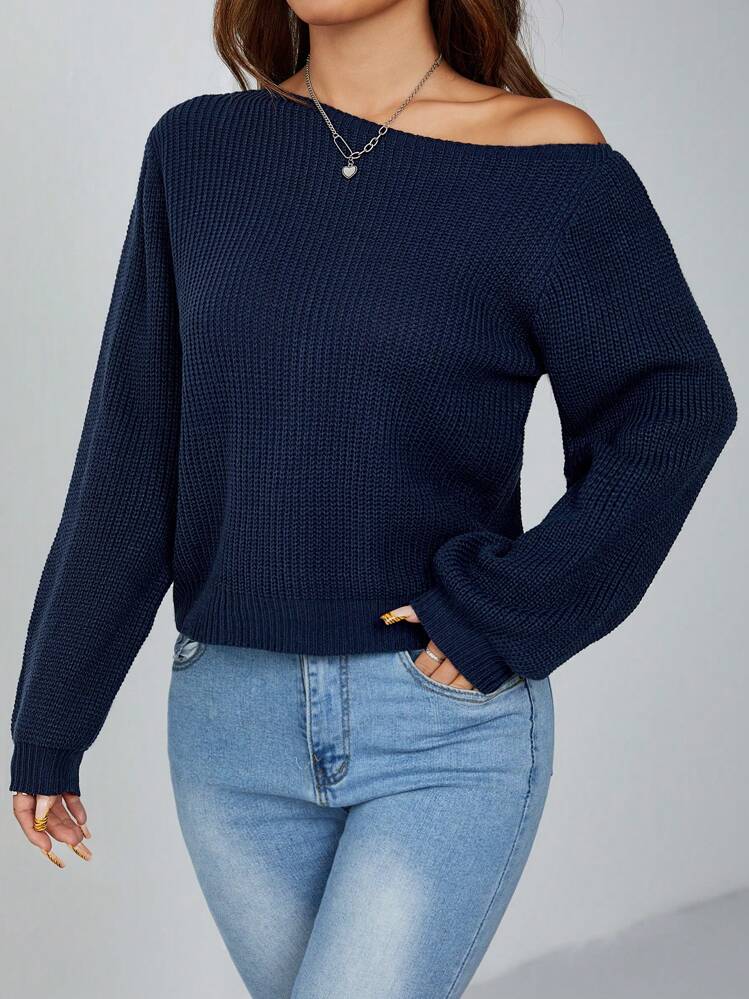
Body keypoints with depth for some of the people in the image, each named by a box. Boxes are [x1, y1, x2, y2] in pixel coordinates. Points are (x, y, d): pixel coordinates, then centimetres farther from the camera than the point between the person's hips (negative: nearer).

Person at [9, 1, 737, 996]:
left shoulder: (548, 159, -8)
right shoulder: (200, 149, 2)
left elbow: (674, 409, -5)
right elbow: (129, 463, 4)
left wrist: (506, 614, -14)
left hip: (450, 733, -3)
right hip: (235, 725, 4)